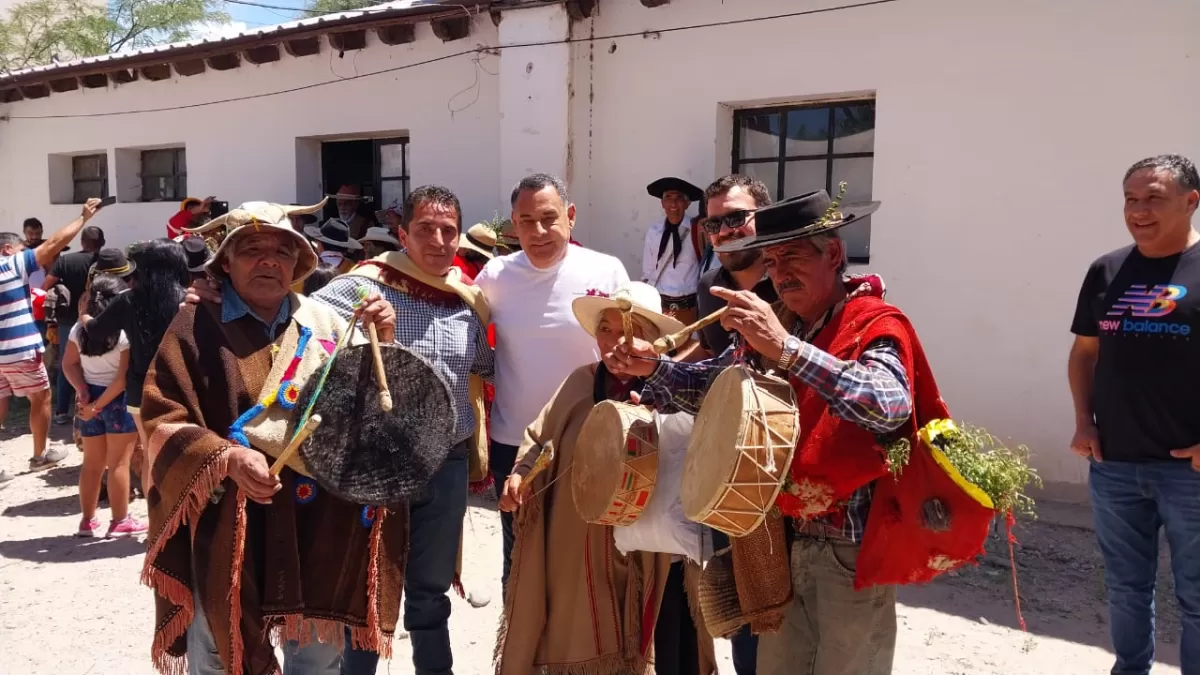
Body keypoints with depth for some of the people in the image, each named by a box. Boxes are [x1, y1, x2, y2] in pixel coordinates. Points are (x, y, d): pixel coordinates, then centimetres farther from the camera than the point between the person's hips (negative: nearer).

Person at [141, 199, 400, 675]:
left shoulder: (325, 322, 6)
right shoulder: (197, 325, -3)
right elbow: (162, 419, -8)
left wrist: (382, 343, -9)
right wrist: (227, 458, -22)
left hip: (320, 524, 3)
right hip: (226, 523, -2)